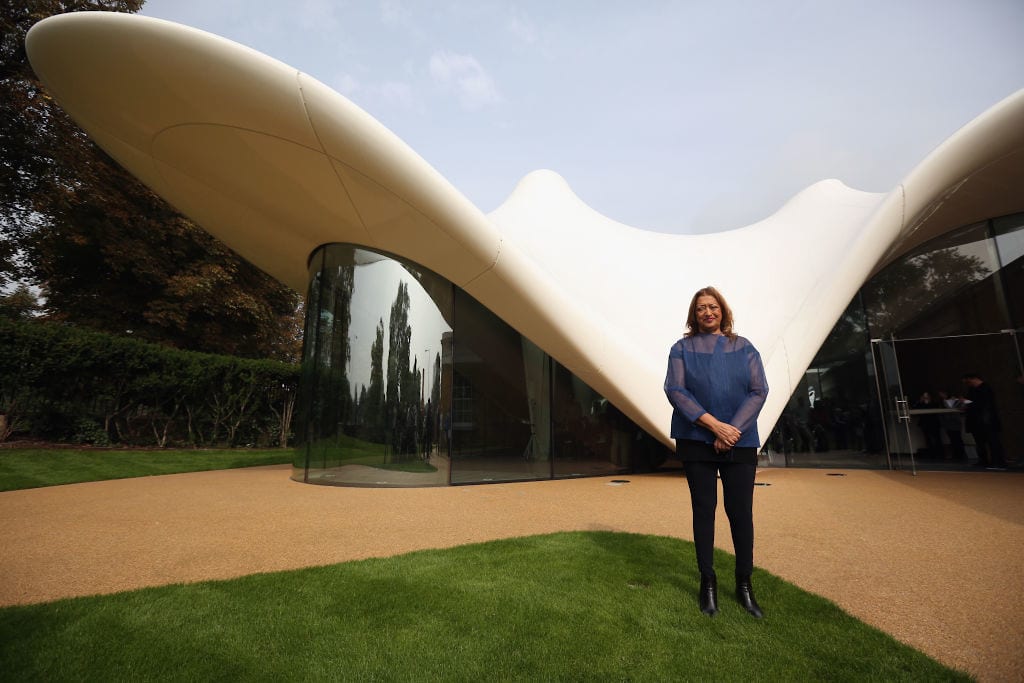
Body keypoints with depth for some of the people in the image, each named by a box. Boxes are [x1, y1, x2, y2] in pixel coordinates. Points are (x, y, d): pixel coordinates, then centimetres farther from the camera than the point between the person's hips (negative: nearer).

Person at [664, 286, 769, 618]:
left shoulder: (744, 348, 8)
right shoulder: (682, 348, 3)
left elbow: (758, 391, -1)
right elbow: (675, 390, -8)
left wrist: (733, 430, -13)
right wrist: (715, 425, -15)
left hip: (740, 442, 1)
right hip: (697, 441, -1)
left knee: (741, 512, 4)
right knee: (703, 510, 5)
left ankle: (744, 585, 22)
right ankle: (708, 583, 20)